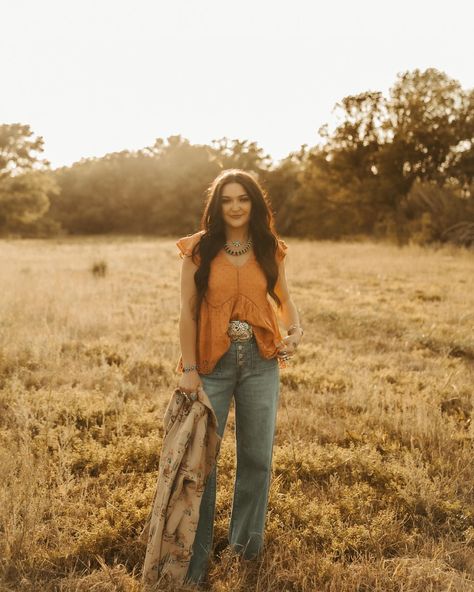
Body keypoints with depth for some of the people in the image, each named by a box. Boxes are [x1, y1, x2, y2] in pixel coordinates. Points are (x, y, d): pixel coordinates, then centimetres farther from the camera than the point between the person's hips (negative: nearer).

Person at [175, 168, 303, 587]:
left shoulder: (270, 250, 3)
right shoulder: (199, 249, -4)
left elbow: (283, 297, 14)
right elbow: (188, 312, -5)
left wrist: (295, 330, -7)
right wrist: (189, 369, -9)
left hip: (260, 362, 3)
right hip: (212, 363, -2)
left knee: (257, 456, 13)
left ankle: (247, 540, 35)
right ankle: (195, 557, 16)